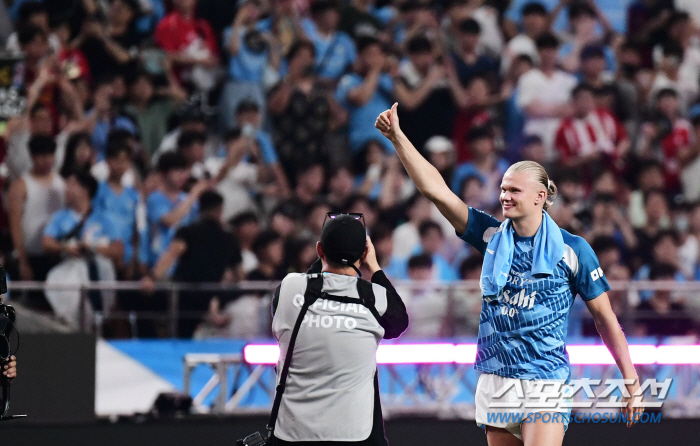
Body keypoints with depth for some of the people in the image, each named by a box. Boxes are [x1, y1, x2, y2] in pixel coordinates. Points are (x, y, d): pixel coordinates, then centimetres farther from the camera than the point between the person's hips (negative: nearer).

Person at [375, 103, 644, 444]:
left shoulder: (572, 250, -3)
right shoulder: (492, 237, 6)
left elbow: (605, 318, 2)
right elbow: (436, 190, 2)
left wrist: (631, 380, 0)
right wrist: (397, 137, -5)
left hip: (546, 383, -4)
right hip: (495, 380, 4)